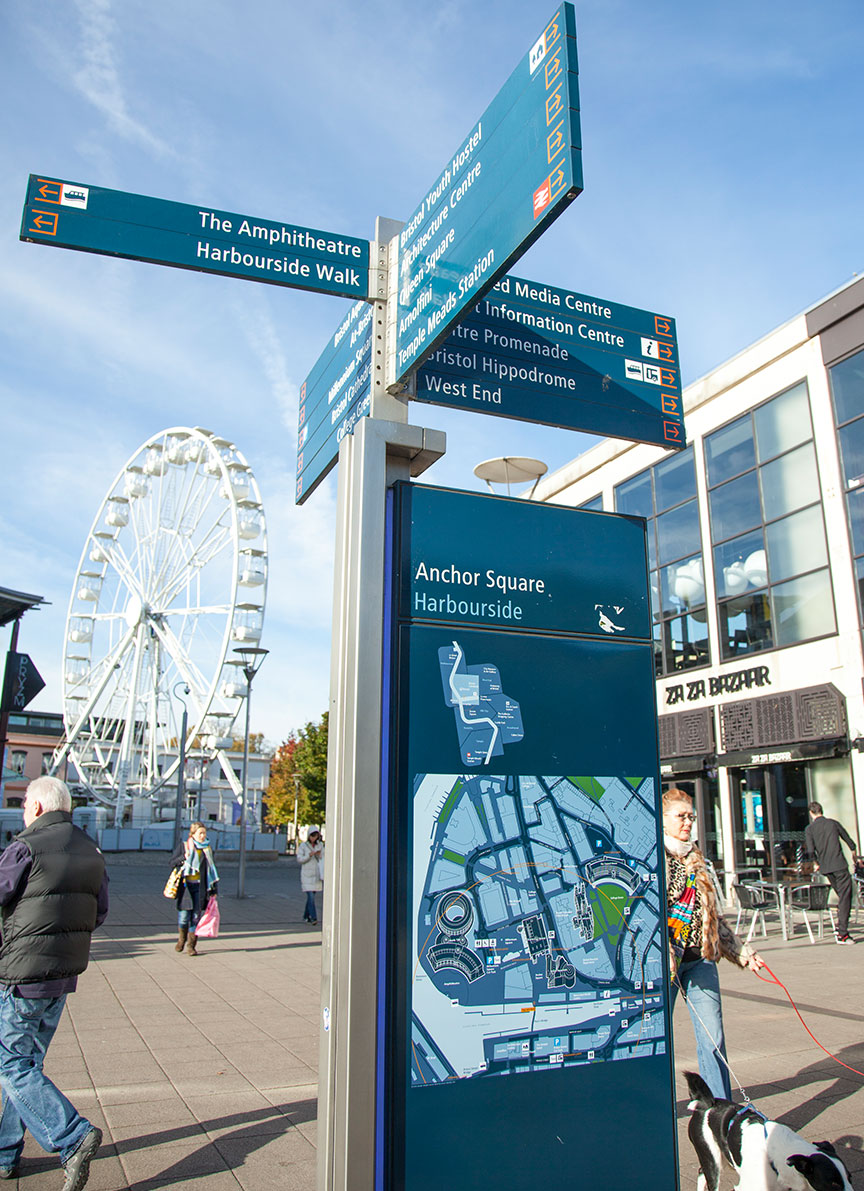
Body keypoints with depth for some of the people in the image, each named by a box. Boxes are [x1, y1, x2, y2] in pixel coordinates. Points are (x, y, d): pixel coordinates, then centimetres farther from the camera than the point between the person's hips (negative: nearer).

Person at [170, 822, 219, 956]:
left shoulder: (208, 849, 9)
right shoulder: (184, 846, 4)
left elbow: (212, 870, 13)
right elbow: (172, 863, 5)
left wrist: (214, 889, 10)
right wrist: (183, 857, -14)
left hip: (200, 887, 2)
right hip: (185, 886, -2)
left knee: (196, 916, 0)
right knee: (184, 915, -2)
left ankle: (191, 945, 11)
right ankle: (181, 939, 27)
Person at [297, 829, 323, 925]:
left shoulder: (320, 845, 5)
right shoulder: (303, 845, -6)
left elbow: (323, 859, 9)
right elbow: (300, 859, -10)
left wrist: (320, 855, -13)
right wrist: (310, 855, -23)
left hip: (316, 874, 4)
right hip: (306, 874, -4)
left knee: (312, 895, 10)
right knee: (310, 896, -13)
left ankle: (306, 917, 24)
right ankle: (313, 918, -15)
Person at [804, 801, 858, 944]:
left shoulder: (809, 829, 0)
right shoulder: (833, 823, 3)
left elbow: (810, 851, -9)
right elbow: (850, 842, 10)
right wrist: (854, 854, 31)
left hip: (826, 868, 2)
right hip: (840, 865, -2)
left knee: (842, 896, 20)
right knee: (845, 898, -2)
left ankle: (841, 926, 18)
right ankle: (842, 933, -7)